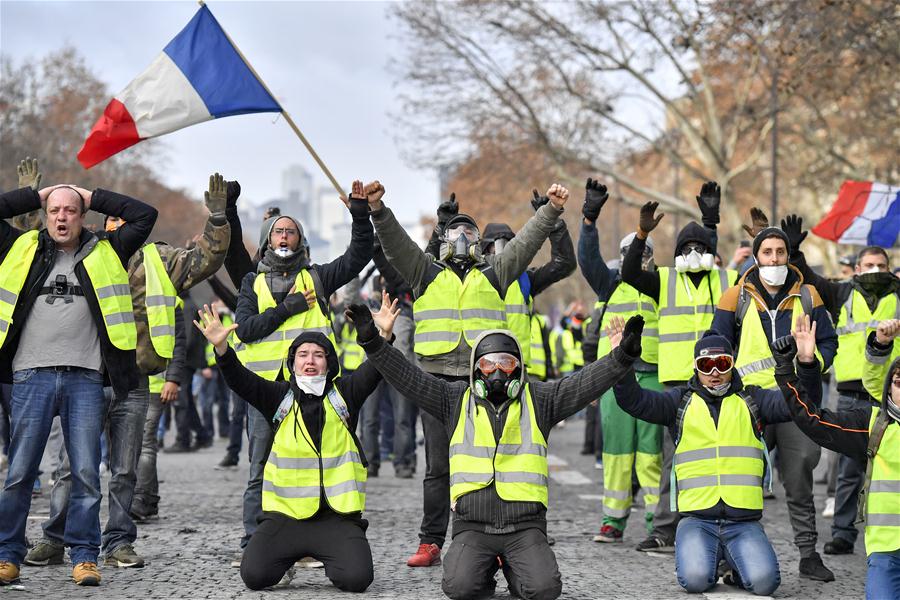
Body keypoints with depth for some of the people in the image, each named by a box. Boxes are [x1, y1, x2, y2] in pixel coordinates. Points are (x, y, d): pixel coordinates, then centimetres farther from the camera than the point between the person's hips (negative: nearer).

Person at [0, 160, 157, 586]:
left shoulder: (104, 253, 12)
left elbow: (145, 215, 11)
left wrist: (94, 197, 14)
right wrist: (38, 195, 14)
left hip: (85, 378, 0)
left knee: (86, 472, -2)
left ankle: (84, 556, 6)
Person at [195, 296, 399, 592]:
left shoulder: (343, 393, 7)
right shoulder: (279, 396, 7)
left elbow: (373, 371, -9)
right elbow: (240, 379, -6)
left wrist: (384, 336, -28)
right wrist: (221, 348, -25)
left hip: (337, 515, -1)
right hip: (286, 514, 1)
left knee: (357, 578, -20)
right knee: (254, 575, -16)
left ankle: (331, 558, 16)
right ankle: (289, 555, 18)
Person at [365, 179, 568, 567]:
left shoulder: (493, 274, 17)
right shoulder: (426, 272, 15)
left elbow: (526, 242, 9)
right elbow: (395, 243, 3)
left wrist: (551, 210, -2)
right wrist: (378, 211, -12)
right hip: (438, 378, 0)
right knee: (438, 466, 1)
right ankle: (430, 544, 4)